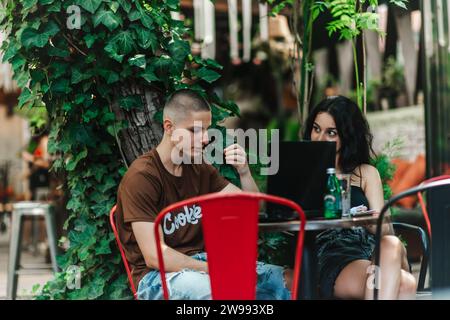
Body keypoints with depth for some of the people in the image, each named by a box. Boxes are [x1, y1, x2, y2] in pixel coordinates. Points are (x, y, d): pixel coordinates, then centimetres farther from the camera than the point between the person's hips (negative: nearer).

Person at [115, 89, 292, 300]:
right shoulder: (142, 176, -13)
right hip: (158, 275, -7)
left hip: (200, 262, 7)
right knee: (209, 288, -40)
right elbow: (154, 256, -20)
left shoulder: (200, 170, 10)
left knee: (287, 279, -10)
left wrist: (244, 172, -9)